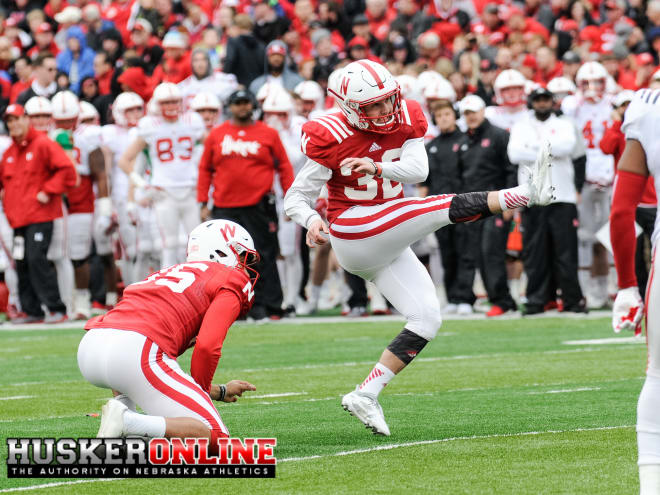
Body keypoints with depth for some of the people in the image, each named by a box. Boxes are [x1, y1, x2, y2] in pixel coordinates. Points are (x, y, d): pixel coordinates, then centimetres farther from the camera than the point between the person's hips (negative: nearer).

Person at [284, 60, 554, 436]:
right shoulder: (333, 137, -13)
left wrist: (378, 167, -30)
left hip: (388, 244, 7)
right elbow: (297, 197, -10)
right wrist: (311, 220, -31)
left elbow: (418, 169, -14)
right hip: (352, 229, -7)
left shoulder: (406, 121, 1)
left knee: (427, 319, 1)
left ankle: (366, 395, -3)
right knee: (446, 208, -20)